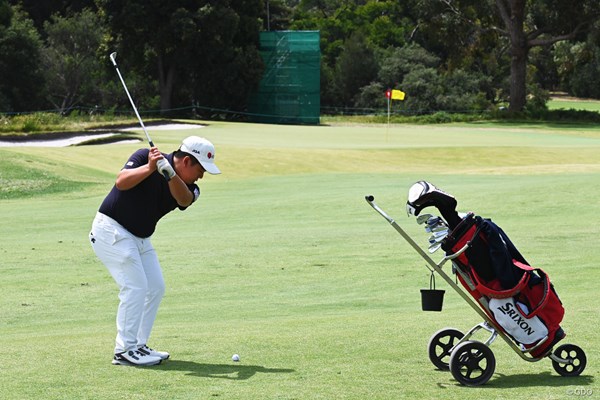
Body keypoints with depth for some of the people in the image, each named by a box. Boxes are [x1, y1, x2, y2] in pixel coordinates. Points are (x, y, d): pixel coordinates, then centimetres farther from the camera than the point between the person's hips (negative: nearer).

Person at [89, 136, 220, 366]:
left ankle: (138, 346, 15)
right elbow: (122, 182, -29)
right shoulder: (145, 157, -14)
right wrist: (149, 168, -42)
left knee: (155, 288, 7)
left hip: (141, 239, 8)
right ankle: (124, 351, -10)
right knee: (135, 287, -14)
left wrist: (169, 174, -41)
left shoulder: (187, 188, 0)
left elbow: (184, 200, -24)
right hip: (112, 231, -8)